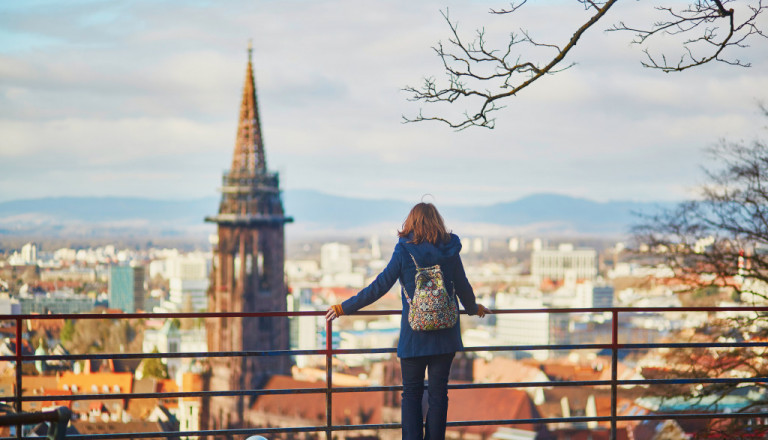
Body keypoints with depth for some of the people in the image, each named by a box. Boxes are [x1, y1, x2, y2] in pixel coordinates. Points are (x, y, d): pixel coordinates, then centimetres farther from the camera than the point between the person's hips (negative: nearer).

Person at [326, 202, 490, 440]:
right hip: (445, 336, 2)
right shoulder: (450, 251, 0)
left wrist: (344, 308, -1)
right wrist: (474, 309, 33)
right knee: (438, 393, 7)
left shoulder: (404, 251, -8)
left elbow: (379, 287, -9)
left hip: (414, 337, -2)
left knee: (411, 393, 7)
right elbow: (463, 288, 11)